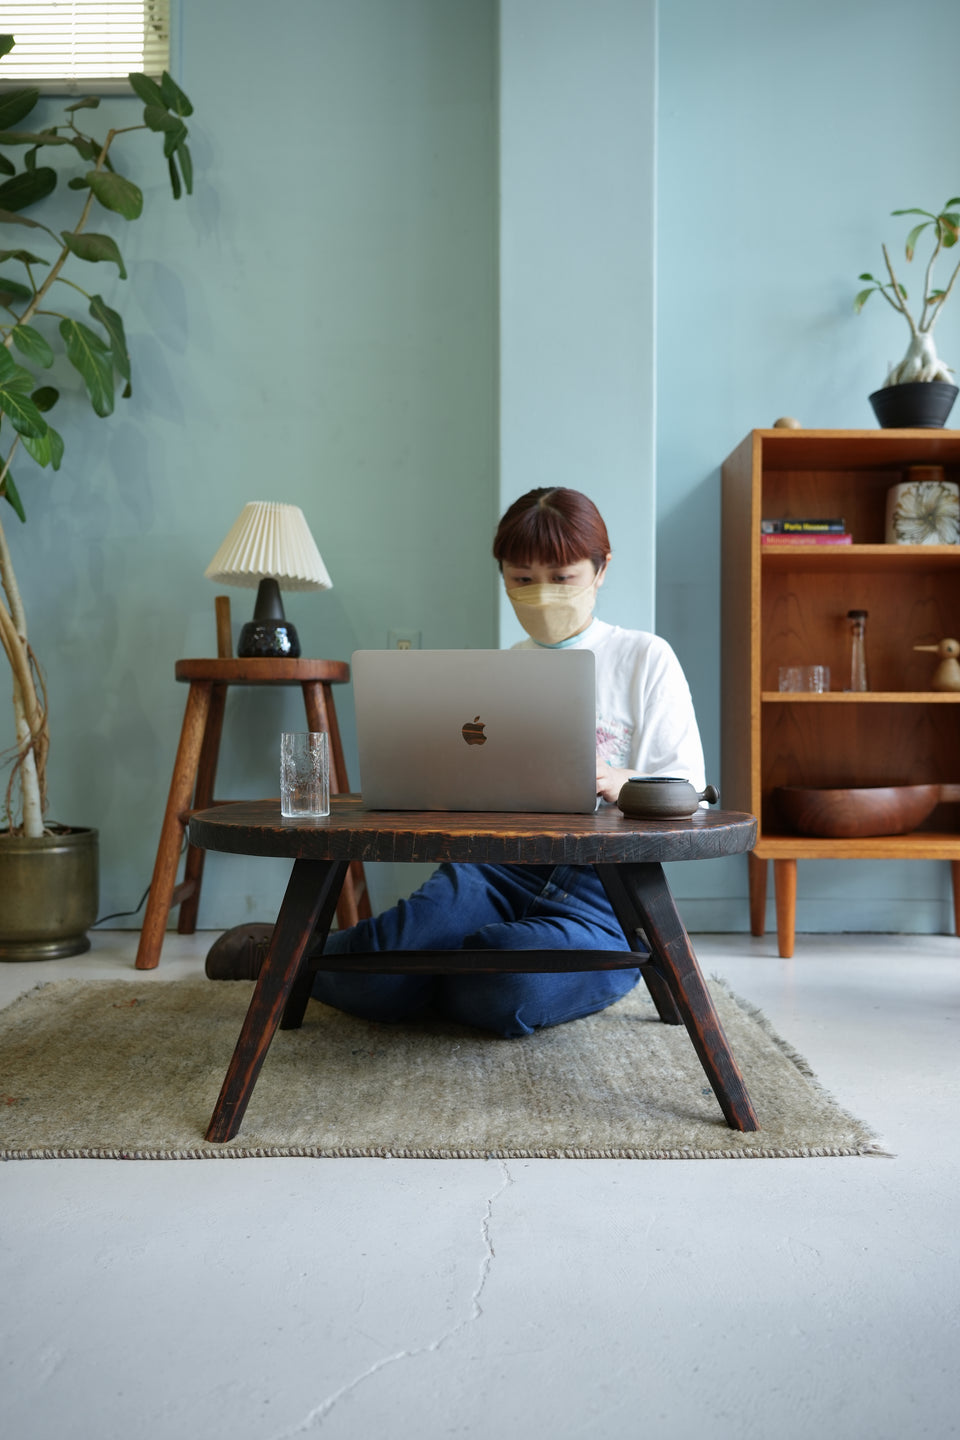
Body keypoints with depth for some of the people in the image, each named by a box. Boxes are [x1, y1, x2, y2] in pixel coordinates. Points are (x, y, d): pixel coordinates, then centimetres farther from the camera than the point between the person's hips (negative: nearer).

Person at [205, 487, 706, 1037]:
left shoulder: (646, 658, 6)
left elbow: (687, 785, -1)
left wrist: (620, 783, -23)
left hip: (603, 892, -2)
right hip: (502, 863, 2)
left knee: (510, 993, -34)